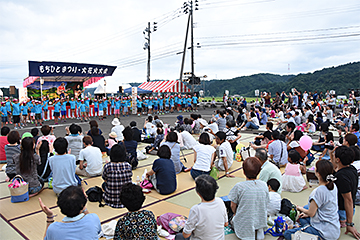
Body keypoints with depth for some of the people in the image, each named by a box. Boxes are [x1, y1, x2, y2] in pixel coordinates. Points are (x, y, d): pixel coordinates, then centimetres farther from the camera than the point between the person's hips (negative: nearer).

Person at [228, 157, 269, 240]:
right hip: (261, 220, 4)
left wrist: (236, 214, 15)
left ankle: (246, 233, 8)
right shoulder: (264, 185, -8)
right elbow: (265, 204, 6)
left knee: (233, 219, 27)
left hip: (244, 223, -4)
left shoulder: (239, 186, -21)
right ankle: (259, 230, 12)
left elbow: (233, 206, -7)